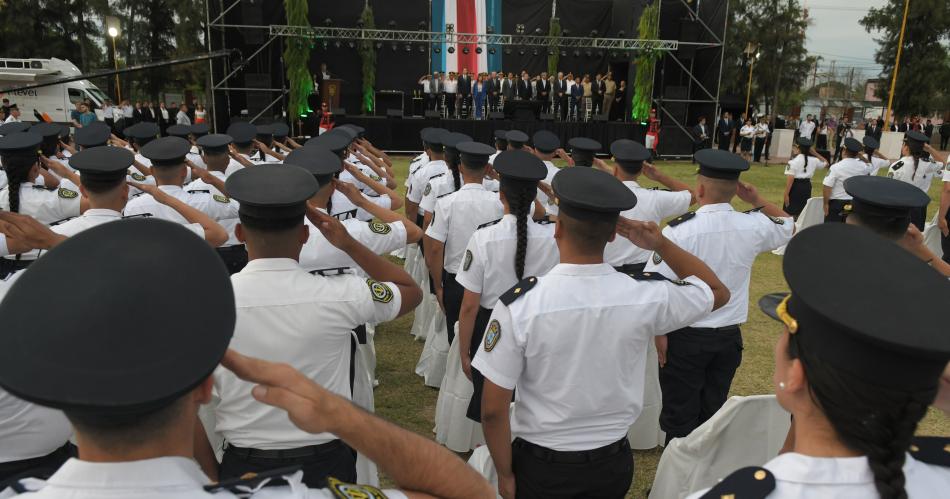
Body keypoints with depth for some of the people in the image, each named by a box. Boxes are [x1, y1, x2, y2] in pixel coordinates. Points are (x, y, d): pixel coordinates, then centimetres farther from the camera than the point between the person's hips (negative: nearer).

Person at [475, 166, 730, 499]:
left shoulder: (519, 305, -24)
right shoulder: (648, 297, -18)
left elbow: (493, 409, -18)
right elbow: (718, 292, 4)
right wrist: (662, 245, -5)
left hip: (541, 466, -2)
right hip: (614, 463, 3)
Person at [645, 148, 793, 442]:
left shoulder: (679, 230, -20)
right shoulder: (752, 226, -7)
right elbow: (789, 226, 17)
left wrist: (660, 333, -7)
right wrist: (757, 201, 6)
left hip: (685, 338, -4)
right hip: (729, 336, 4)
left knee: (680, 416, 11)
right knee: (713, 411, 21)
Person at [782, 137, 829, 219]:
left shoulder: (793, 162, -13)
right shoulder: (813, 161, 3)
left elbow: (790, 179, -18)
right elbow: (826, 163, 22)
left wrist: (786, 194, -17)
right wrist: (815, 153, 15)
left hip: (795, 187, -6)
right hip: (806, 187, 6)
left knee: (790, 213, -1)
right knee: (803, 211, 18)